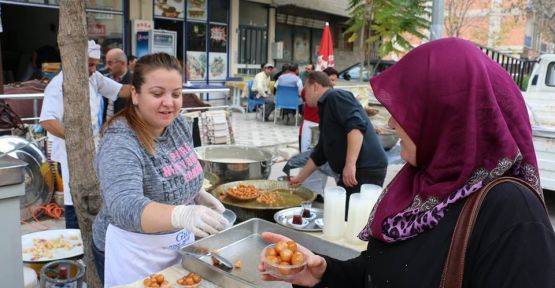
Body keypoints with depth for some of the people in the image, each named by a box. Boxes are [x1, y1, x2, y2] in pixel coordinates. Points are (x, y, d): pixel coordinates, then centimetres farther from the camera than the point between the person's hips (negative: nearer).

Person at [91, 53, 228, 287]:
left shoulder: (179, 124, -4)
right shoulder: (120, 144, -26)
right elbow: (125, 208, -39)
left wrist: (198, 195, -4)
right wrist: (181, 215, -54)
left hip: (178, 248, 7)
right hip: (133, 257, -6)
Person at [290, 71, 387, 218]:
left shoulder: (335, 96, -5)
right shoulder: (326, 107, 23)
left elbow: (357, 125, -22)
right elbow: (320, 152, 29)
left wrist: (350, 164, -27)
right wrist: (300, 178, 34)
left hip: (366, 170, -10)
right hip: (358, 171, 10)